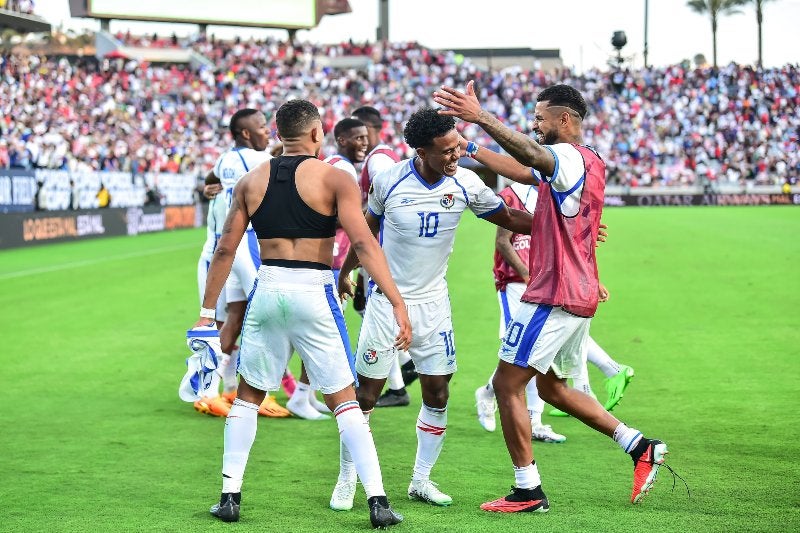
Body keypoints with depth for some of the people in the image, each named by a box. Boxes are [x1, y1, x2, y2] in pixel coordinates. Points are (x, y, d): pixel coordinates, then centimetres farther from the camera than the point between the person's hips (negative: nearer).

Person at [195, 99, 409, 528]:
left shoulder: (250, 181, 9)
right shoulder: (335, 179, -3)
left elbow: (225, 249, 8)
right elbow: (363, 243, -13)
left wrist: (207, 311, 13)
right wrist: (397, 303, -17)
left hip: (267, 291, 3)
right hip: (314, 293, -3)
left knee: (248, 394, 19)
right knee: (343, 399, 5)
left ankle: (230, 496, 16)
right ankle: (377, 501, 1)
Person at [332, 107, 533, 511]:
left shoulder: (466, 184, -9)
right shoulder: (388, 181, -13)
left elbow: (511, 219, 3)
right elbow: (369, 228, 6)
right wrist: (346, 271, 19)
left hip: (432, 303, 2)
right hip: (387, 300, -2)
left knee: (437, 393, 3)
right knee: (366, 394, -1)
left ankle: (421, 480, 19)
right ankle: (346, 480, 12)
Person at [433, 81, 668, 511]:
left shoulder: (568, 158, -14)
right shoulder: (591, 162, 16)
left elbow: (532, 156, -39)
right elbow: (525, 170, 27)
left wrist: (480, 117, -48)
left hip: (552, 296, -10)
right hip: (580, 297, 10)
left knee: (507, 384, -3)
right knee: (551, 387, 21)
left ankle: (528, 492, -1)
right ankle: (640, 447, 16)